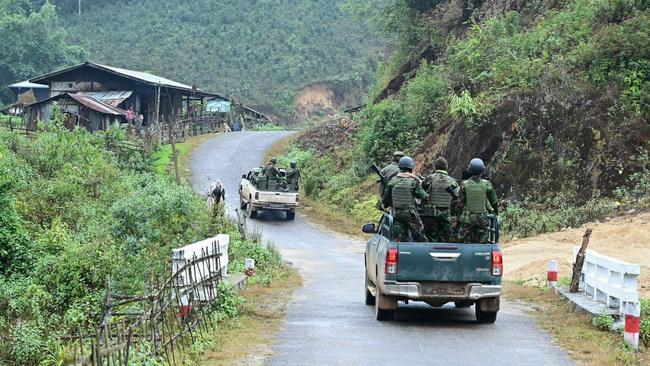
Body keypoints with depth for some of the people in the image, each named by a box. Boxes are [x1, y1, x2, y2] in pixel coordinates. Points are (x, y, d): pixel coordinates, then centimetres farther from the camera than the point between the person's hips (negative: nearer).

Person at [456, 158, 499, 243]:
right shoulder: (487, 184, -3)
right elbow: (494, 202, 3)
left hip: (467, 219, -1)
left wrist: (458, 219, 7)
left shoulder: (464, 185, -5)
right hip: (482, 219, 1)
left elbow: (460, 204, -2)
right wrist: (496, 213, 22)